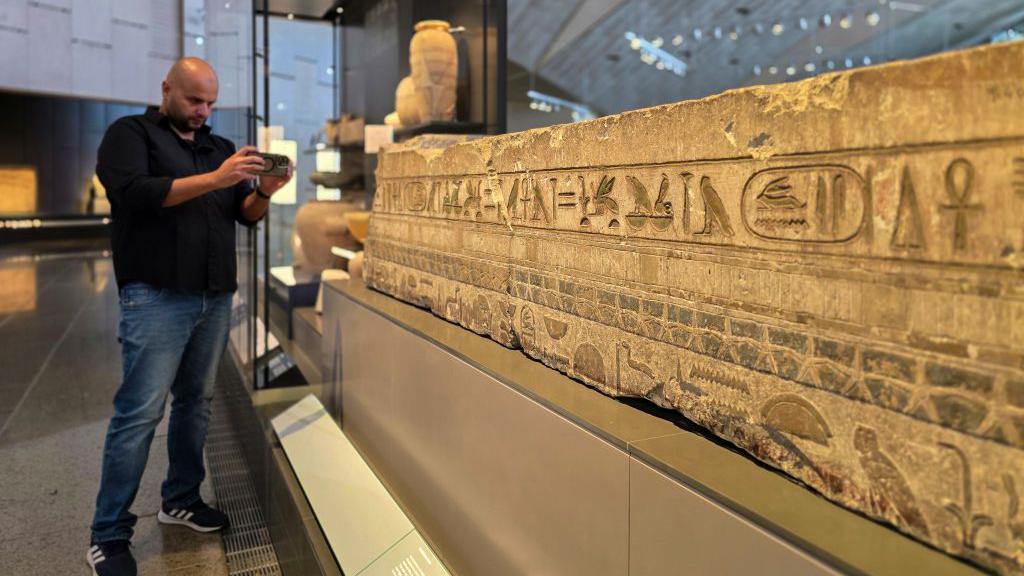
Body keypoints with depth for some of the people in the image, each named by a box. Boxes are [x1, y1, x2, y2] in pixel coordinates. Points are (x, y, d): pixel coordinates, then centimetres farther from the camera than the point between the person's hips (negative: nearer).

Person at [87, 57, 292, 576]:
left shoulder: (219, 146, 18)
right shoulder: (130, 134, 3)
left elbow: (246, 215, 14)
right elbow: (134, 192, -14)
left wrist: (265, 190, -8)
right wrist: (214, 179, -21)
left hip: (215, 298, 6)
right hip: (156, 297, -6)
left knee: (196, 401, 11)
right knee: (140, 411, -6)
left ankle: (181, 500, 25)